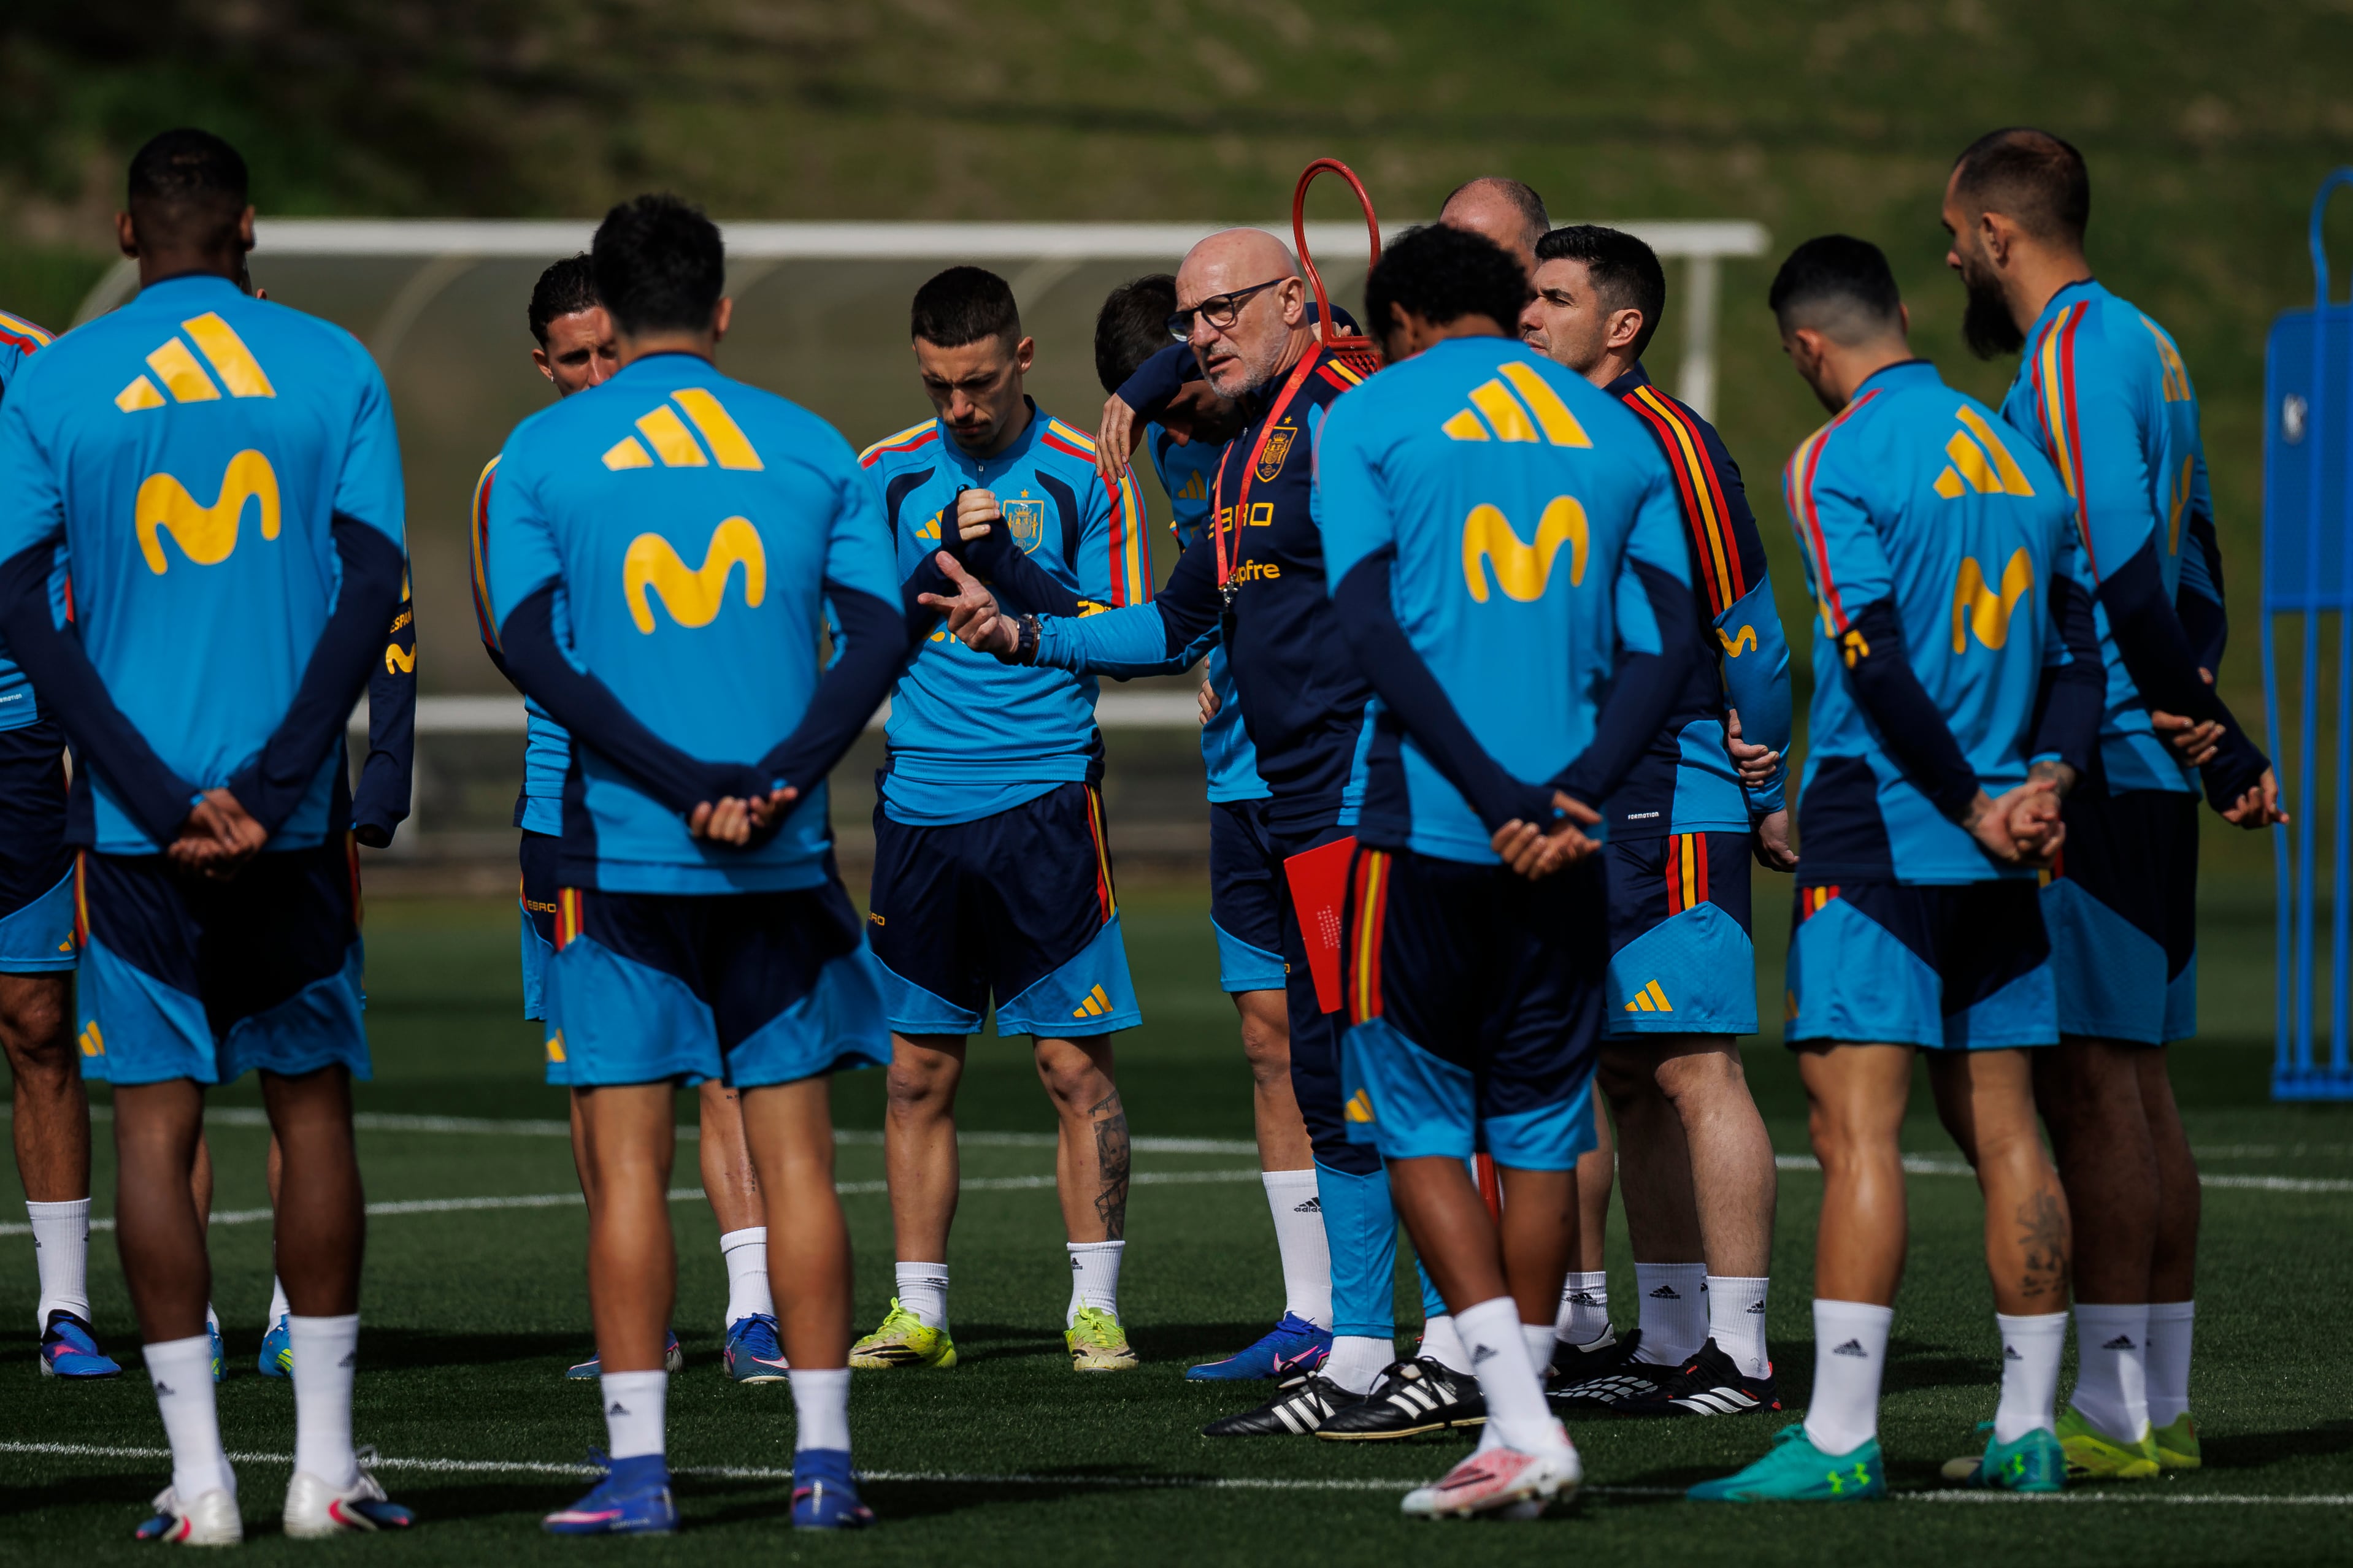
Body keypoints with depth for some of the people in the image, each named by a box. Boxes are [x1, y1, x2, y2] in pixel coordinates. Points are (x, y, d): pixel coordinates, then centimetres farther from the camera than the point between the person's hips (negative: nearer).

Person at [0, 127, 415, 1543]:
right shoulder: (332, 369, 4)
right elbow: (373, 588, -4)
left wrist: (157, 796, -7)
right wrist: (272, 784, -8)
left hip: (135, 823, -1)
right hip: (293, 815, 1)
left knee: (157, 1119, 1)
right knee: (313, 1107, 10)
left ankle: (200, 1477, -3)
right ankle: (324, 1463, 10)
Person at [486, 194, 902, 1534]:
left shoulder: (544, 452, 2)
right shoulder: (812, 448, 7)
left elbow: (532, 647, -8)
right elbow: (880, 634, -3)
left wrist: (681, 783, -11)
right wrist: (771, 786, -11)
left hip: (622, 854, -2)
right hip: (786, 861, 2)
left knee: (629, 1161, 0)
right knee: (797, 1156, 6)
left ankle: (639, 1466, -3)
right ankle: (825, 1458, 5)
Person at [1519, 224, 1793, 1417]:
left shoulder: (1665, 439, -11)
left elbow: (1748, 629, -8)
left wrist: (1768, 800, -3)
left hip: (1673, 804, -9)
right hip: (1576, 806, 9)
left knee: (1694, 1069, -9)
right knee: (1625, 1077, 10)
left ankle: (1737, 1353, -8)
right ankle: (1668, 1342, 15)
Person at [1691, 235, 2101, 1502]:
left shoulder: (1838, 461, -9)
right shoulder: (2017, 456, 14)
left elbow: (1876, 661, -17)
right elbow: (2075, 644, 12)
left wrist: (1973, 805, -10)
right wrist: (2047, 777, -2)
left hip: (1879, 829, -7)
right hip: (1995, 867, 7)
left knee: (1855, 1120, -10)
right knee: (2001, 1129, 10)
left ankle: (1840, 1437, -15)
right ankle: (2030, 1429, 12)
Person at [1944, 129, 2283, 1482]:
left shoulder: (2072, 352, -12)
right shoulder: (2146, 344, 18)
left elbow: (2122, 569, -20)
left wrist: (2209, 732, -19)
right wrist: (2205, 724, 14)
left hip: (2093, 762, -10)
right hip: (2147, 771, 10)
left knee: (2088, 1076, -9)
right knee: (2136, 1076, 11)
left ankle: (2113, 1410, -9)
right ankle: (2161, 1406, 13)